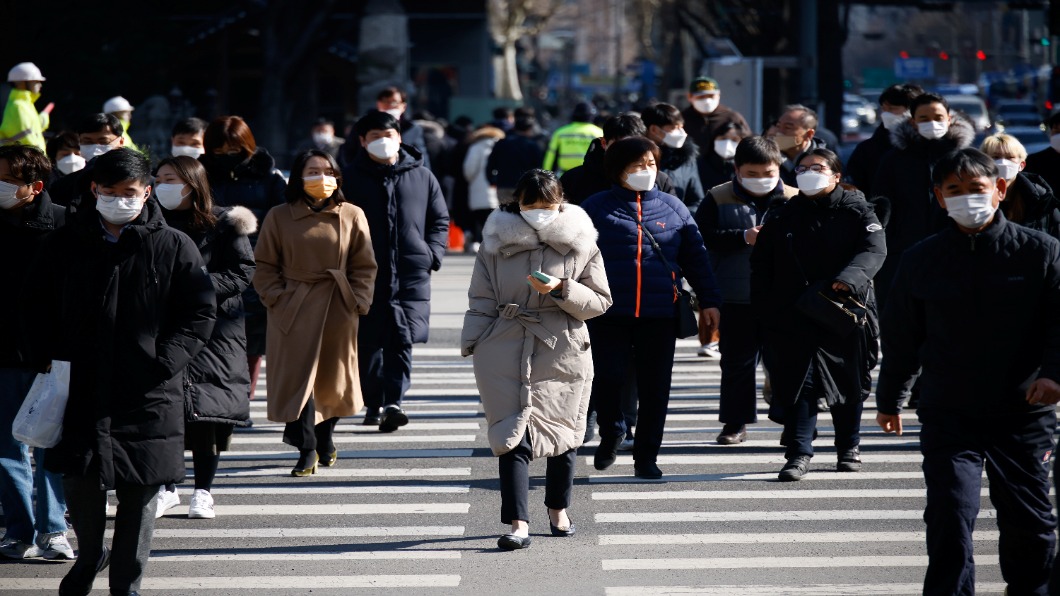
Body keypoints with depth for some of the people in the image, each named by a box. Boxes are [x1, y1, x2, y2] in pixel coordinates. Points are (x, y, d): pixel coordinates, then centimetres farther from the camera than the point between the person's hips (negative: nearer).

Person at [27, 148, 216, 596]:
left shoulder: (173, 248, 0)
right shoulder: (66, 244, 6)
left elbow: (200, 313, 2)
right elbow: (40, 307, 13)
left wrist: (166, 361, -10)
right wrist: (49, 358, 0)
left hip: (148, 395, -1)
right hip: (80, 388, 2)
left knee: (140, 493, 3)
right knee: (79, 483, 4)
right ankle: (89, 555, 32)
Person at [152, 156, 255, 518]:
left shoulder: (223, 224, 0)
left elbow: (242, 272, -3)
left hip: (214, 326, -2)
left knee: (208, 412, -2)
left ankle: (203, 491, 8)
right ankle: (167, 488, 8)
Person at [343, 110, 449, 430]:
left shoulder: (422, 177, 10)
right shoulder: (351, 179, 6)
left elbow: (440, 220, 16)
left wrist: (432, 253, 2)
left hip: (412, 275, 0)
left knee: (403, 340, -8)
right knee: (368, 343, 2)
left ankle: (394, 401, -11)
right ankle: (374, 403, 11)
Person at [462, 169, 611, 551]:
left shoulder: (580, 242, 1)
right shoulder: (497, 241, 3)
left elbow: (600, 301, 2)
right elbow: (481, 300, 10)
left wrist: (562, 289, -14)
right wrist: (472, 345, 4)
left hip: (564, 351, 1)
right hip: (506, 352, -1)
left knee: (563, 431, 11)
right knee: (513, 433, -10)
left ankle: (559, 509, 31)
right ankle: (518, 523, -13)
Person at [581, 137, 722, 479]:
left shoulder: (673, 208, 10)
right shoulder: (597, 207, 4)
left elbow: (695, 257, 14)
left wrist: (709, 300, 10)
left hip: (659, 315, 2)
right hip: (608, 314, -2)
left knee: (654, 387, 2)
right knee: (606, 378, -6)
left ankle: (646, 457, 14)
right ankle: (611, 435, 22)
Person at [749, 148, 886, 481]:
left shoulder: (856, 210, 1)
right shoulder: (784, 217, 10)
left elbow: (874, 248, -14)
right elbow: (761, 264, 13)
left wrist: (849, 279, -33)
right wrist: (763, 309, 2)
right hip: (796, 315, 1)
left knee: (848, 385, 10)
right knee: (799, 382, -8)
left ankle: (849, 449, 27)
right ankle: (799, 454, -9)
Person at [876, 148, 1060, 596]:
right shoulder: (921, 261, 3)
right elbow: (901, 336, 13)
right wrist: (890, 399, 19)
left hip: (1023, 413, 0)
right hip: (948, 416, 0)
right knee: (949, 517, -11)